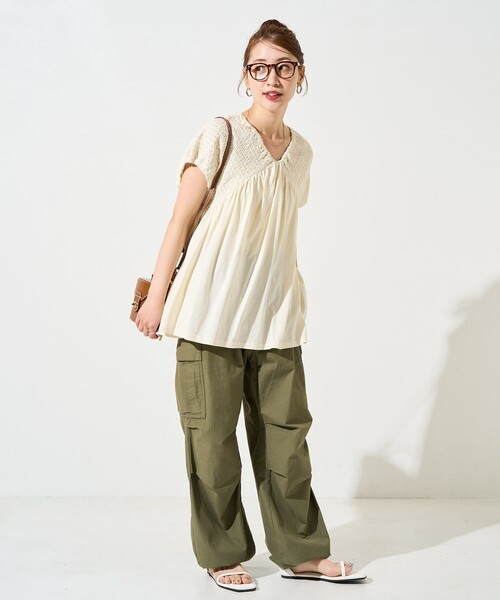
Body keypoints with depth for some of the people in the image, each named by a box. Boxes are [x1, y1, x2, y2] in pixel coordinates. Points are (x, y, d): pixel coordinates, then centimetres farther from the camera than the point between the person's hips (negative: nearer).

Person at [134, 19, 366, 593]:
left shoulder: (301, 150, 12)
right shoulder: (221, 134, -4)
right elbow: (181, 216, -4)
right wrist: (156, 295, -6)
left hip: (275, 317, 5)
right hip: (213, 309, -4)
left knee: (285, 429, 6)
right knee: (212, 432, 2)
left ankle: (300, 551, 17)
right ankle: (223, 554, 15)